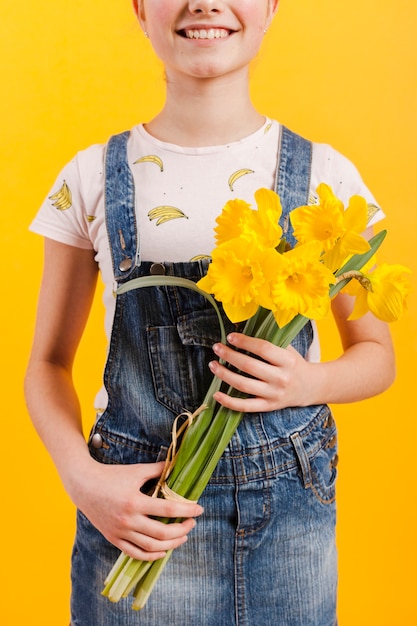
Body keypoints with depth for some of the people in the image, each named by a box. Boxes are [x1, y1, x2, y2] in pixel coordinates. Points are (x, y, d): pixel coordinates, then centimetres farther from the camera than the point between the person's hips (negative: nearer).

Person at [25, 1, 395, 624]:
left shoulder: (323, 174, -1)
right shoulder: (92, 177, -2)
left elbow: (377, 355, 6)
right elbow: (49, 363, 4)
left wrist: (308, 382, -15)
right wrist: (83, 479, -12)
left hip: (292, 508, 1)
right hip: (136, 511, 0)